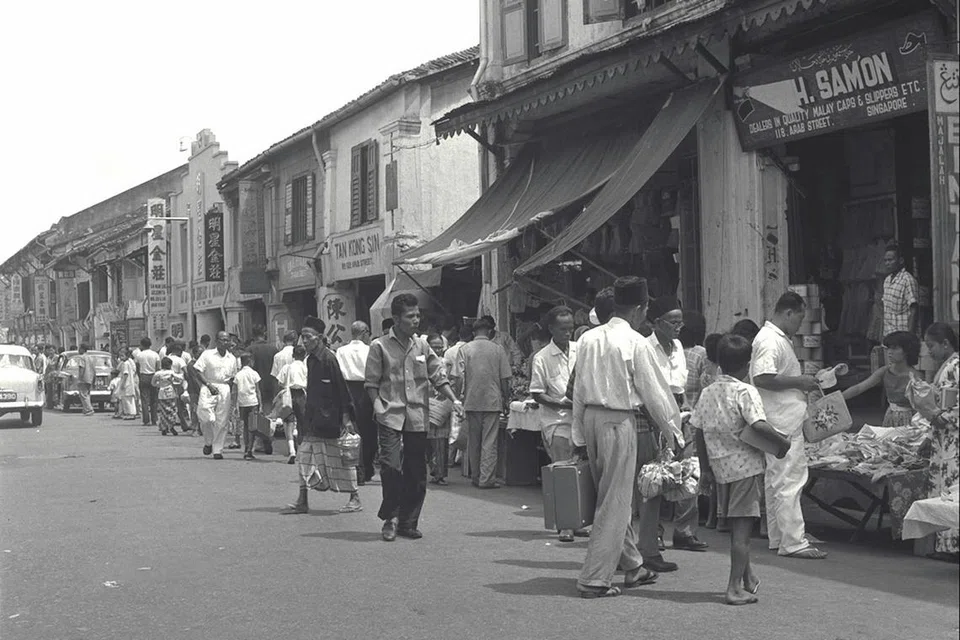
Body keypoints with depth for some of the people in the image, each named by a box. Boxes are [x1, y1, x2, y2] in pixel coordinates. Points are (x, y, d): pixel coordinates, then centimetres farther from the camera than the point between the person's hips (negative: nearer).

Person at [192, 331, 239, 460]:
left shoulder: (232, 358, 13)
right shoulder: (207, 354, 1)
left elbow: (234, 378, 21)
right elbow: (197, 371, -3)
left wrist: (228, 383, 2)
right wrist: (209, 385, -12)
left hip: (224, 389, 3)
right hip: (208, 388, -3)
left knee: (221, 422, 0)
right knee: (207, 418, -15)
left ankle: (218, 450, 8)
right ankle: (208, 442, 11)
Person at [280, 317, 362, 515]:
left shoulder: (328, 359, -13)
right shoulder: (311, 359, 11)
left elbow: (341, 388, -14)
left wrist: (346, 416, -17)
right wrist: (306, 415, 17)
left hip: (329, 417, -9)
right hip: (313, 418, 9)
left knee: (339, 457, -1)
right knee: (304, 456, 6)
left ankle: (355, 499, 10)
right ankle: (302, 502, 11)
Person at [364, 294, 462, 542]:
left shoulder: (422, 347, 11)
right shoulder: (380, 346, 0)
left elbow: (439, 376, 11)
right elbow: (372, 382, 0)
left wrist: (453, 400, -1)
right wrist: (378, 404, -15)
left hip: (417, 418, 4)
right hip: (391, 416, -4)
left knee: (417, 472, 6)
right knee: (391, 466, -14)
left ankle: (407, 522, 18)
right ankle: (390, 519, 2)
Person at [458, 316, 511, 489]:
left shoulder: (465, 350, 2)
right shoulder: (498, 349, 0)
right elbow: (504, 379, 1)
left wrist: (461, 398, 6)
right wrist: (506, 399, 11)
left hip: (472, 402, 2)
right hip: (493, 401, -2)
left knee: (473, 441, 11)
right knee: (489, 442, 0)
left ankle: (475, 477, 17)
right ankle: (487, 478, -4)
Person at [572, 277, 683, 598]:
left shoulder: (588, 338, 5)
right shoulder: (636, 343, -12)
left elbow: (578, 389, 9)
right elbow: (653, 391, -7)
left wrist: (579, 436, 15)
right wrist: (674, 431, 5)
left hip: (590, 417, 7)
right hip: (619, 421, -7)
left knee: (614, 496, 18)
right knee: (615, 501, 1)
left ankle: (633, 566, 32)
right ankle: (593, 578, 1)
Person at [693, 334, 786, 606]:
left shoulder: (708, 393, 6)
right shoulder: (745, 392, -12)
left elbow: (699, 432, 9)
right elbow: (759, 425, -26)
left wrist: (705, 467, 18)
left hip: (721, 466, 6)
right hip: (747, 465, -6)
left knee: (736, 525, 19)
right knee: (742, 526, -3)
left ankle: (748, 577, 32)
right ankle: (735, 588, -3)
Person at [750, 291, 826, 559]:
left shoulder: (780, 339, 19)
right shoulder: (770, 341, -16)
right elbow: (762, 378, -26)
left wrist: (802, 381, 15)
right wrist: (799, 382, -19)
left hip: (786, 421, 11)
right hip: (782, 424, -11)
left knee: (776, 480, 14)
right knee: (789, 480, -11)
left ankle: (778, 537, 22)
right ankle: (793, 542, -10)